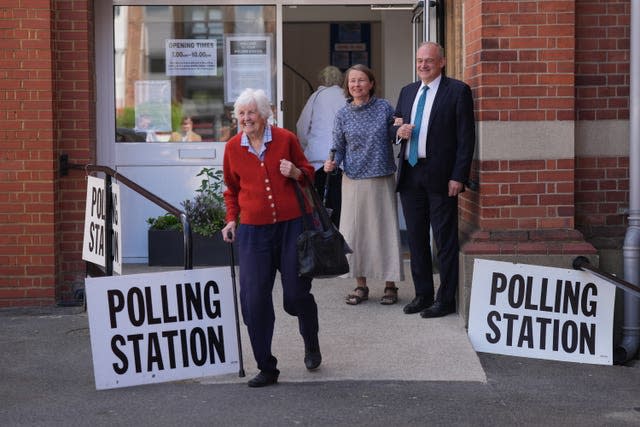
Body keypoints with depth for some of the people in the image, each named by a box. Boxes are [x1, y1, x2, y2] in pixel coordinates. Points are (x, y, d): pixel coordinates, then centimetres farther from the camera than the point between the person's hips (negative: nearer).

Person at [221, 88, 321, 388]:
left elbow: (308, 173, 12)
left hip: (291, 225, -1)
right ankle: (266, 368, 7)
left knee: (296, 295, 1)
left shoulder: (285, 139, -1)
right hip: (253, 230, 2)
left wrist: (296, 173, -10)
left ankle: (311, 342, 36)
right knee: (254, 300, -6)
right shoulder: (233, 147, 5)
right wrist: (231, 220, 9)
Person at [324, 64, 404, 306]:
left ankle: (390, 286, 10)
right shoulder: (343, 115, 4)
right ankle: (361, 285, 15)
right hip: (354, 181, 1)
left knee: (384, 229, 0)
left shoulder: (384, 108, 1)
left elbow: (395, 137, 6)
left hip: (382, 179, -1)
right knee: (354, 231, 3)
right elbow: (339, 147, 8)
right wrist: (332, 163, -11)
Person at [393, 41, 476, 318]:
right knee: (416, 238, 12)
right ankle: (422, 294, 22)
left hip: (440, 176, -6)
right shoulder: (407, 92, 16)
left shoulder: (457, 91, -3)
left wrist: (458, 177, -14)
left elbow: (466, 137, -8)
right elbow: (396, 125, 24)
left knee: (445, 240, 0)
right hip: (410, 174, 6)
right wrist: (398, 131, -1)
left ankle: (446, 300, 6)